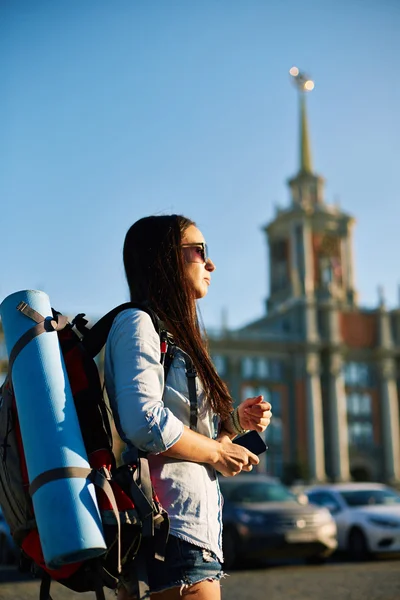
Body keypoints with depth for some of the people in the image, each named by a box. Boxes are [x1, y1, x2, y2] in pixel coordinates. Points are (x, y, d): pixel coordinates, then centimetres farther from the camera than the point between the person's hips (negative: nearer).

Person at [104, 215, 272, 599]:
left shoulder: (172, 333, 20)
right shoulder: (136, 323, -9)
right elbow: (145, 425, -23)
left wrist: (235, 421, 9)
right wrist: (218, 453, -11)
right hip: (172, 531, -10)